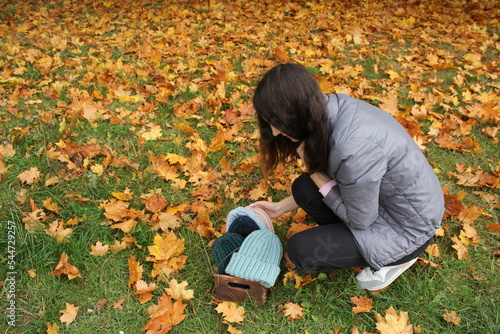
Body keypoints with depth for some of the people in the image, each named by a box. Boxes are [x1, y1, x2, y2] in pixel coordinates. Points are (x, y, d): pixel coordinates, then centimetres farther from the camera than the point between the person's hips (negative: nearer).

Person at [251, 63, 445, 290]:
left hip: (407, 228, -7)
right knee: (304, 189, -5)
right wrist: (281, 207, 6)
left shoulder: (354, 148, -38)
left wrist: (314, 171, -19)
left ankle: (393, 259, 7)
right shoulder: (332, 107, -11)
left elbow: (359, 219, -21)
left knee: (300, 250, -11)